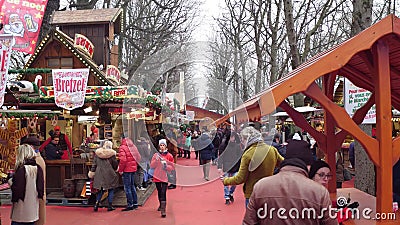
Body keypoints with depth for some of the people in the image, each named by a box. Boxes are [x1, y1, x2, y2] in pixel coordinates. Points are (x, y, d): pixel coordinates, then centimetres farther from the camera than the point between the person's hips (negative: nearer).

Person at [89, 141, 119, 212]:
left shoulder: (97, 153, 3)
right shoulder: (112, 153, -7)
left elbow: (94, 164, 6)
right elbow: (115, 165, -2)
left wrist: (92, 172, 12)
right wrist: (115, 169, 18)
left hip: (99, 174, 3)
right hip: (109, 174, -3)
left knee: (101, 190, 13)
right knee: (110, 190, 8)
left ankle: (96, 205, 3)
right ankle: (110, 206, 7)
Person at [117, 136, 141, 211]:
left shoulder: (122, 147, -13)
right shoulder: (133, 146, 11)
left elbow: (123, 160, -22)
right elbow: (138, 157, 13)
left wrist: (120, 170, -14)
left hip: (127, 170, -8)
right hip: (133, 168, 8)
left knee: (127, 188, -2)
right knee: (132, 186, 17)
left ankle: (130, 205, 0)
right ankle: (135, 203, 21)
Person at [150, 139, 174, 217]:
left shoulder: (169, 156, 0)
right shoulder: (156, 155, 5)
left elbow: (172, 167, 1)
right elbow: (151, 166, 2)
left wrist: (166, 166, -18)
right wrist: (156, 160, -13)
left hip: (165, 177, -3)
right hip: (157, 176, 3)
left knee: (163, 193, -14)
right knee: (159, 192, 16)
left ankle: (163, 210, -18)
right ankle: (161, 205, 39)